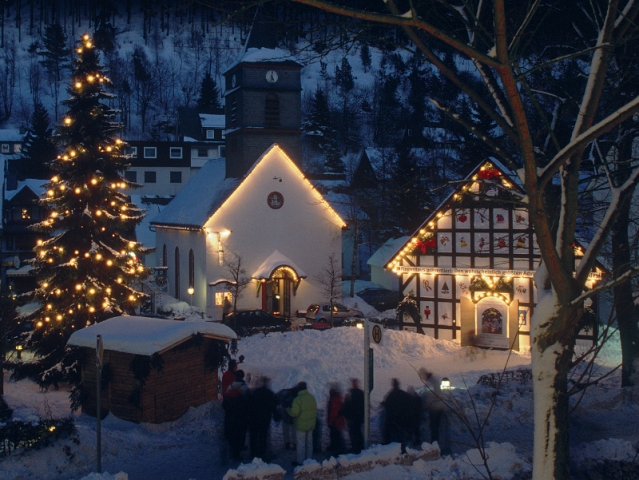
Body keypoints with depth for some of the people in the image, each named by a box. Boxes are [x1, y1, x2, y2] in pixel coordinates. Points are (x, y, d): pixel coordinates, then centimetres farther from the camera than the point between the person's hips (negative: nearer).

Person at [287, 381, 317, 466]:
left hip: (301, 425, -7)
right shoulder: (312, 397, 4)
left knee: (301, 444, 2)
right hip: (311, 424, 7)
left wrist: (288, 410, -5)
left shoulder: (298, 399, -19)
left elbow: (294, 412, -23)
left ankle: (300, 462, 8)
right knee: (309, 442, 16)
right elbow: (315, 410, 11)